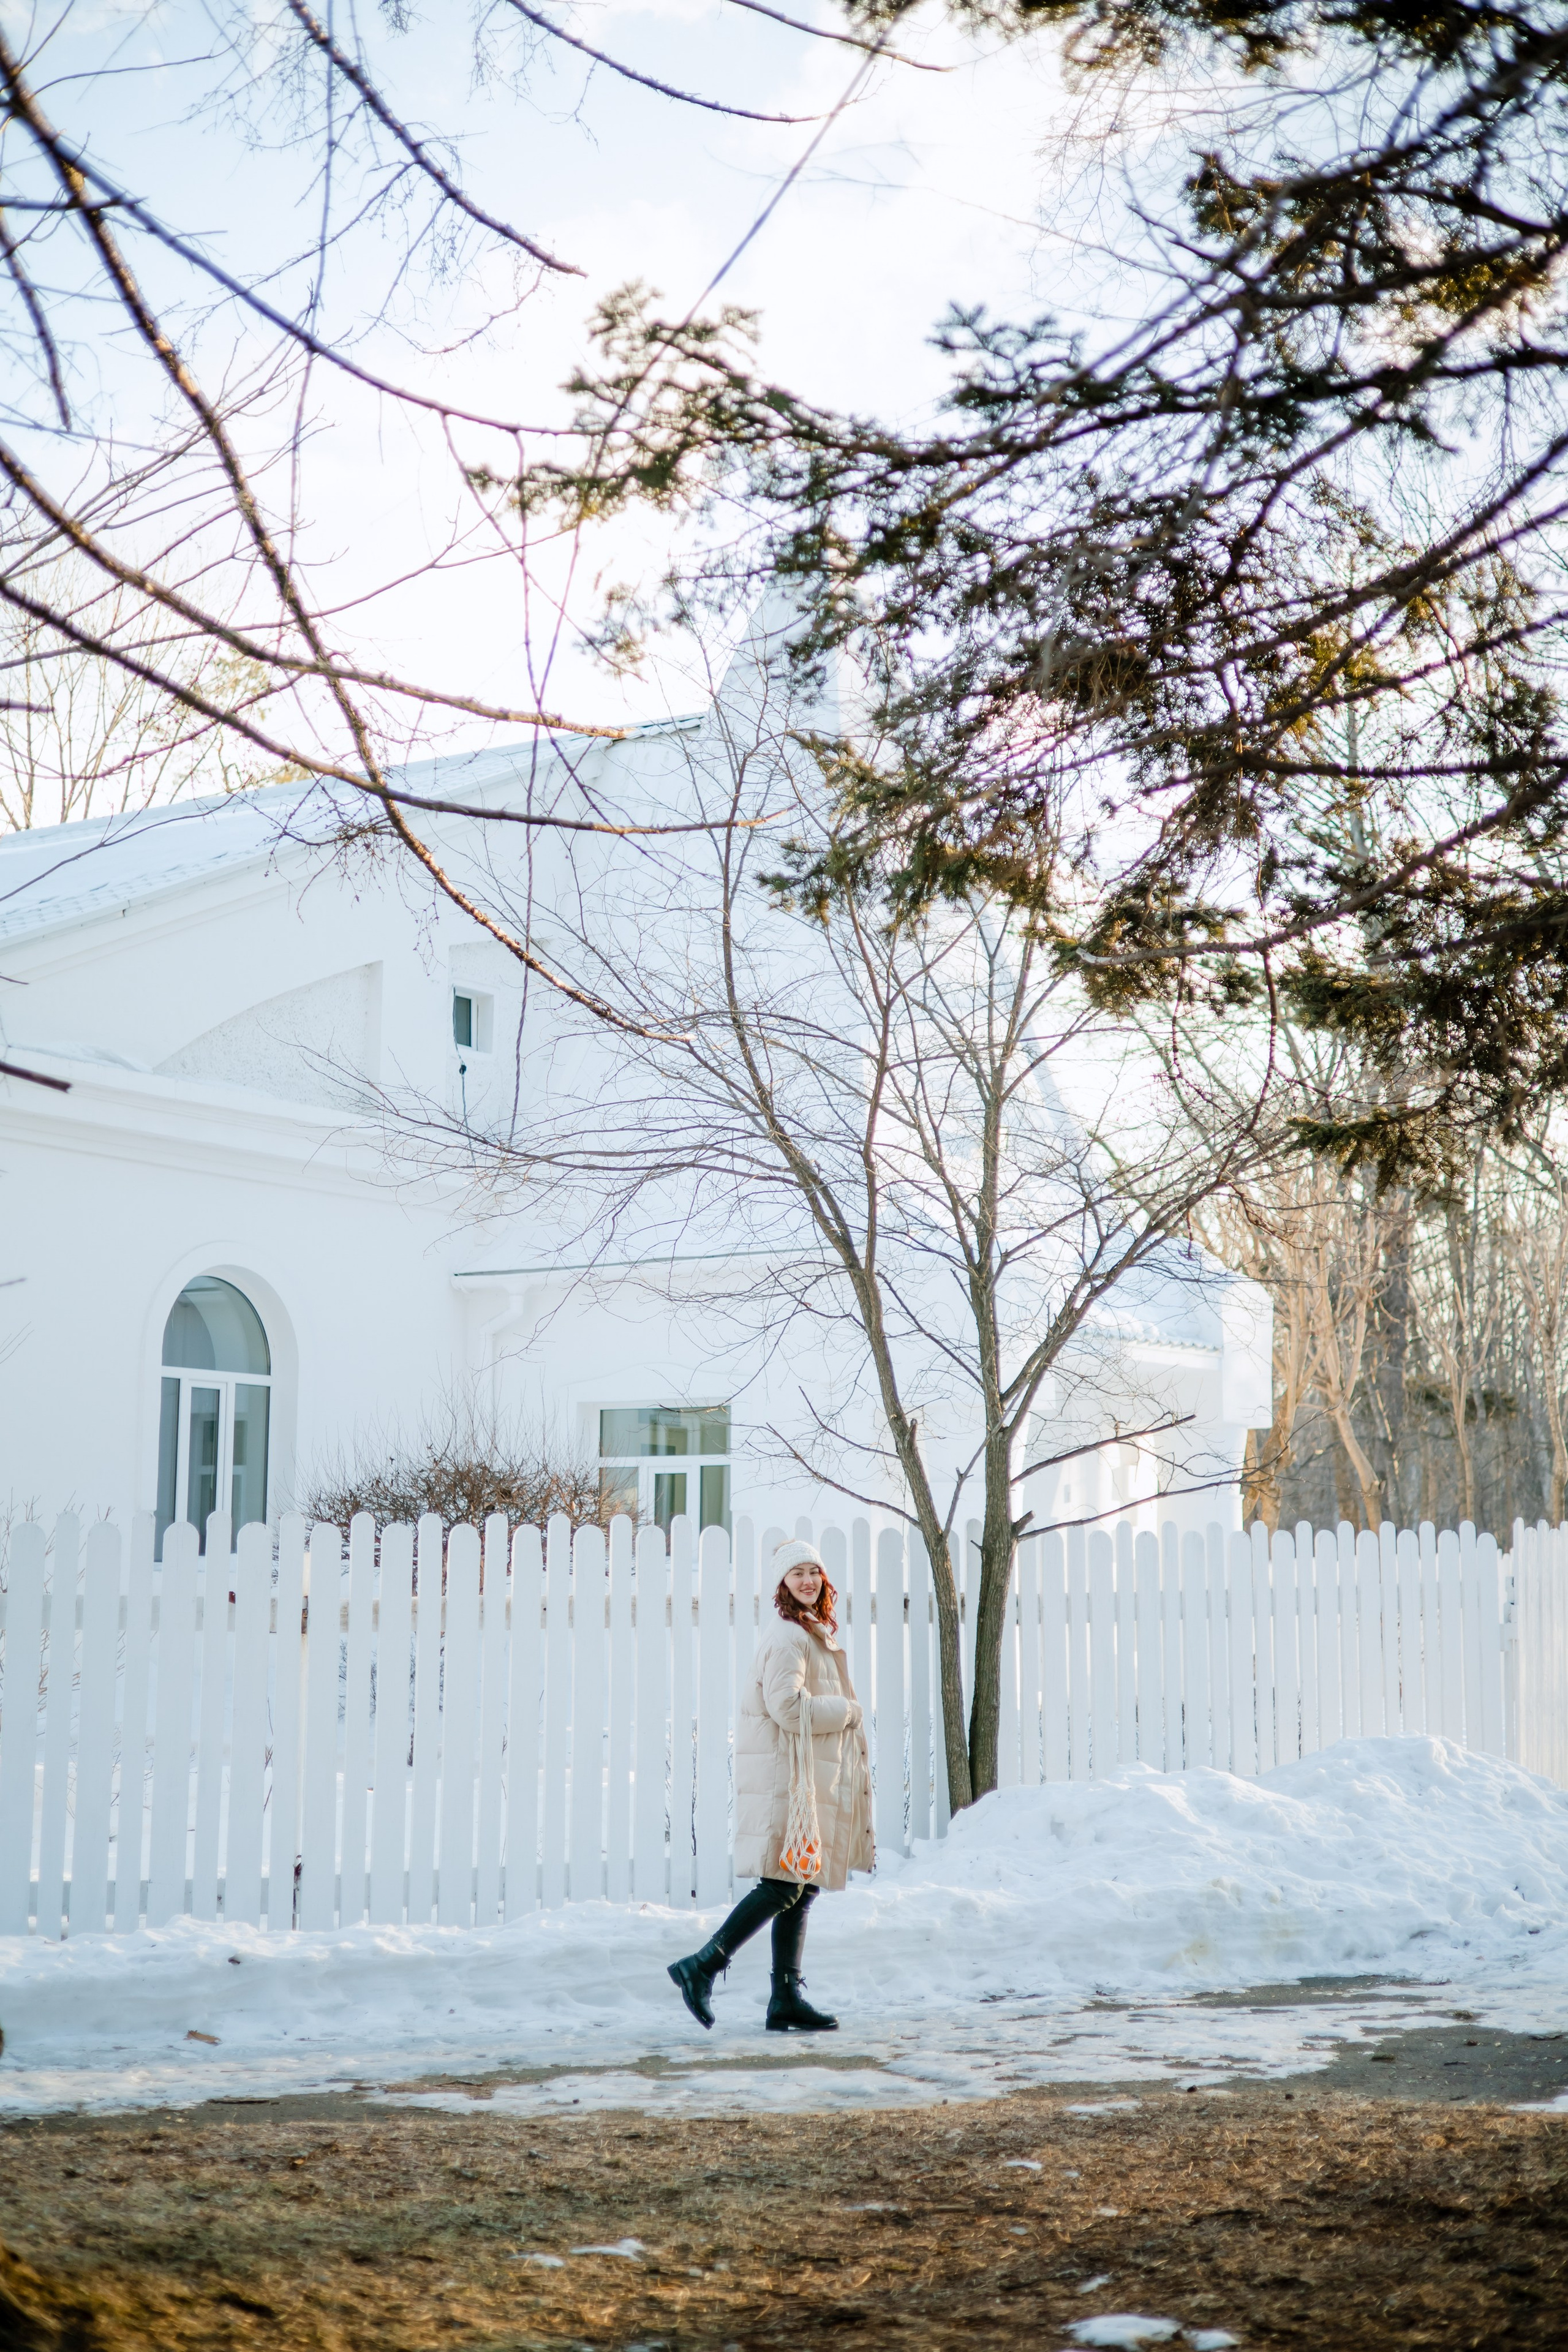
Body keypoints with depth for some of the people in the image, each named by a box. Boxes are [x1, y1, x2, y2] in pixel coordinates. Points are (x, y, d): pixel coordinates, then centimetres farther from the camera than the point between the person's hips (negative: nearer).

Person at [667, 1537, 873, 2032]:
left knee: (802, 1888, 8)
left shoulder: (814, 1634, 21)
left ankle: (786, 1999, 9)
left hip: (809, 1777, 10)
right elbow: (788, 1707, -23)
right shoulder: (787, 1635, -13)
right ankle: (702, 1966, -10)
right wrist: (848, 1711, -10)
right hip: (785, 1774, -10)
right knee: (784, 1886, -13)